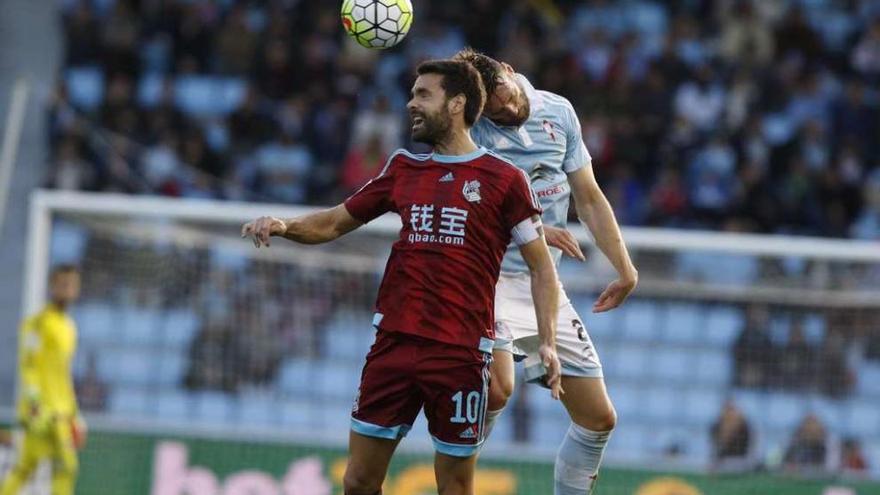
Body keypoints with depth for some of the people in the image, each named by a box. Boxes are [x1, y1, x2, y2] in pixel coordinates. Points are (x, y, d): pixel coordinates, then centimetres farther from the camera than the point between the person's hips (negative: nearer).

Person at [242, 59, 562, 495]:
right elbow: (336, 222, 21)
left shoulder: (504, 179, -1)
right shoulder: (403, 168, 13)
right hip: (393, 344, 4)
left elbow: (541, 266, 2)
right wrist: (284, 227, 1)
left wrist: (547, 342, -9)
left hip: (461, 355, -4)